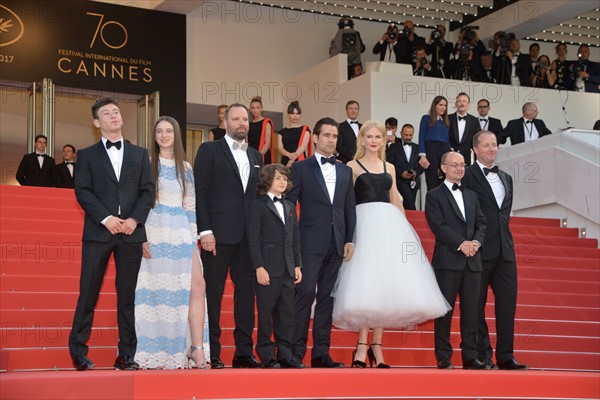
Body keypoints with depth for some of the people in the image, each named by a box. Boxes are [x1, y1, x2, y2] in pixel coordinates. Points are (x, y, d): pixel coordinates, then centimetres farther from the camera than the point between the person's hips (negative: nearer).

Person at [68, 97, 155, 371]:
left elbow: (148, 191, 8)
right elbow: (82, 192, -1)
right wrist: (106, 218, -13)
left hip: (131, 232, 2)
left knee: (127, 295, 3)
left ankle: (126, 355, 6)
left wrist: (134, 219, -8)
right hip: (98, 233, -2)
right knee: (88, 293, -3)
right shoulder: (87, 155, 10)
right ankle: (78, 352, 3)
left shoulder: (140, 154, 15)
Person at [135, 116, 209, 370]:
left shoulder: (185, 168, 16)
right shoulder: (146, 164, 5)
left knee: (197, 287, -10)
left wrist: (194, 238, 8)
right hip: (154, 235, -3)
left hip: (181, 234, 4)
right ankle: (161, 354, 2)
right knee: (159, 291, -3)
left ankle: (197, 349, -9)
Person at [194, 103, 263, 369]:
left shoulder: (256, 156, 18)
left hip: (248, 236, 5)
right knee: (212, 293, -2)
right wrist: (205, 231, -12)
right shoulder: (209, 150, 3)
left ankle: (243, 352, 11)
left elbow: (258, 195, 17)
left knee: (246, 291, 5)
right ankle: (211, 354, 3)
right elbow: (199, 192, -4)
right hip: (218, 235, -5)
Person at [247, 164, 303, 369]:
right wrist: (259, 267, -14)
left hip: (288, 270, 6)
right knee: (266, 314, 0)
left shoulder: (290, 207, 17)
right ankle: (267, 356, 7)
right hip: (268, 269, -6)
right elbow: (253, 240, -8)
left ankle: (285, 355, 13)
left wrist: (297, 265, 10)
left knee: (287, 314, 7)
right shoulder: (258, 206, -3)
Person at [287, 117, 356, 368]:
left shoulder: (345, 171, 16)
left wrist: (349, 240, 5)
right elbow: (288, 205, -1)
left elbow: (350, 208, 15)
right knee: (305, 294, -9)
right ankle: (296, 352, -4)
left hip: (336, 245, 5)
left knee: (327, 298, 6)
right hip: (310, 244, -4)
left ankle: (321, 353, 9)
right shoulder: (301, 168, 2)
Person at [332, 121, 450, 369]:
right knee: (365, 284, -13)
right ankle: (363, 346, -10)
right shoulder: (353, 167, 7)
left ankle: (376, 346, 5)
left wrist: (405, 227, 12)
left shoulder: (390, 168, 20)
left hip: (390, 226, 5)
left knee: (385, 284, 0)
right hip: (365, 225, -4)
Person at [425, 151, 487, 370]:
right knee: (445, 310, -2)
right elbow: (438, 226, -8)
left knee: (471, 311, 4)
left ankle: (470, 356, 8)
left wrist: (476, 241, -6)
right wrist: (461, 243, -16)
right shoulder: (434, 196, 3)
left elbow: (481, 223, 14)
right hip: (447, 261, -5)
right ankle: (443, 358, 3)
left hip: (472, 261, 5)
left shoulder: (471, 195, 20)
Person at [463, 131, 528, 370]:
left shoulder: (506, 178, 19)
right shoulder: (467, 176, -3)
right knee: (477, 304, 1)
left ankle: (505, 356, 8)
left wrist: (502, 226, 10)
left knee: (507, 302, 3)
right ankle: (482, 355, 7)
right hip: (480, 250, -6)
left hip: (505, 249, 6)